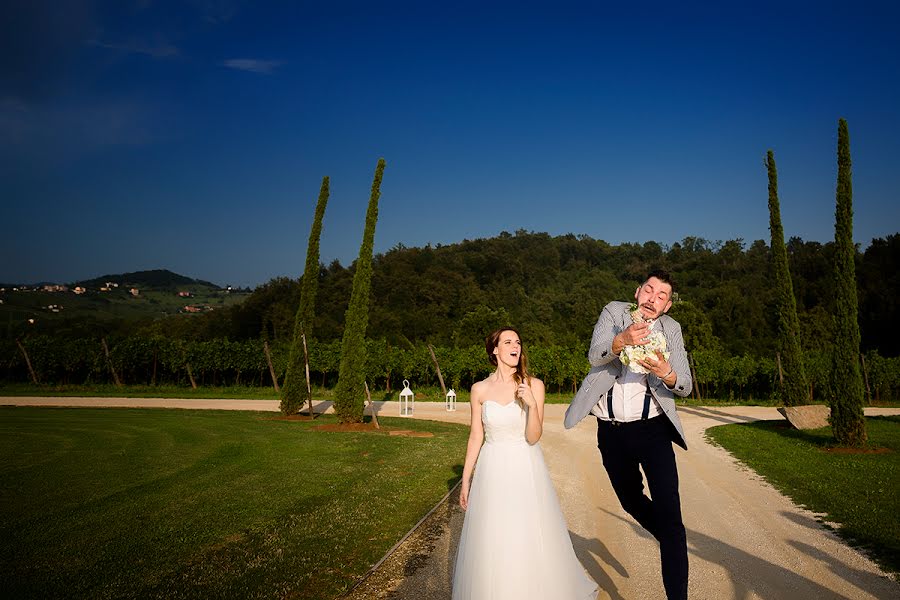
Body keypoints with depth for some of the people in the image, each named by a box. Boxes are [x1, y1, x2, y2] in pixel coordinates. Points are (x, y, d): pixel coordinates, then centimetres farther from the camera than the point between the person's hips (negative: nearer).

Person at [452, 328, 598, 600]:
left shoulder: (534, 385, -6)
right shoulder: (480, 389, -2)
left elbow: (533, 437, -10)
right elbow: (476, 436, 4)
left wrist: (532, 404, -26)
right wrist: (465, 479, 7)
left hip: (527, 470, -1)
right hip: (493, 471, 1)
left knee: (531, 541, 6)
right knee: (492, 544, 8)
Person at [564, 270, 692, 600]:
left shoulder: (671, 328, -2)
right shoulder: (613, 312, -3)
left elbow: (685, 385, -9)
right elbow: (595, 355, -21)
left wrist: (667, 373, -33)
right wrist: (623, 340, -42)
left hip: (652, 429, -1)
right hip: (611, 432, 2)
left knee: (669, 514, -11)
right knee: (632, 502, 21)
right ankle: (672, 541, 50)